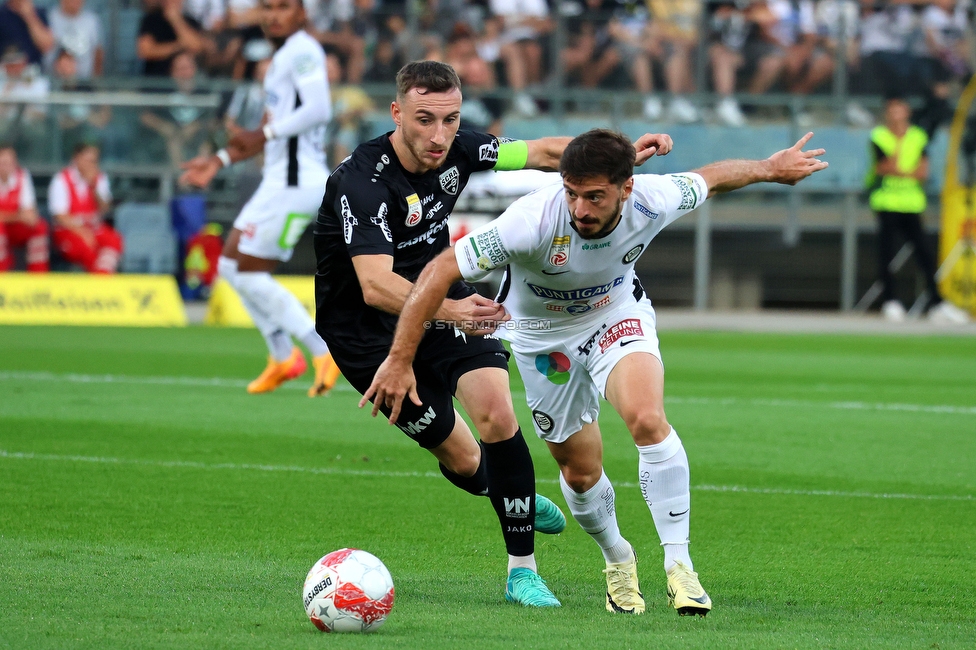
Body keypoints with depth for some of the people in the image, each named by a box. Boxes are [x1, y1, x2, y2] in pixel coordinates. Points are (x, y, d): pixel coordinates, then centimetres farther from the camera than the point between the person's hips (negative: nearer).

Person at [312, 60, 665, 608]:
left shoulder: (456, 149, -12)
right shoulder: (362, 181, -31)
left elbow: (541, 152, 0)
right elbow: (375, 286, -41)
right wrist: (448, 311, -59)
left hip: (444, 297, 5)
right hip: (367, 331, -4)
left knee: (497, 413, -17)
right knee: (463, 460, -1)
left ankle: (523, 569, -7)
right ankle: (507, 492, 36)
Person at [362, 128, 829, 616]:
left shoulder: (653, 202, -28)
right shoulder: (533, 222, -38)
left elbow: (709, 179, -4)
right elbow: (441, 270, -34)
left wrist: (770, 168, 14)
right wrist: (400, 360, -36)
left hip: (617, 315, 1)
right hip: (543, 334, -1)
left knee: (648, 420, -27)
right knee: (580, 471, 7)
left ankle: (678, 563, -17)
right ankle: (617, 560, 39)